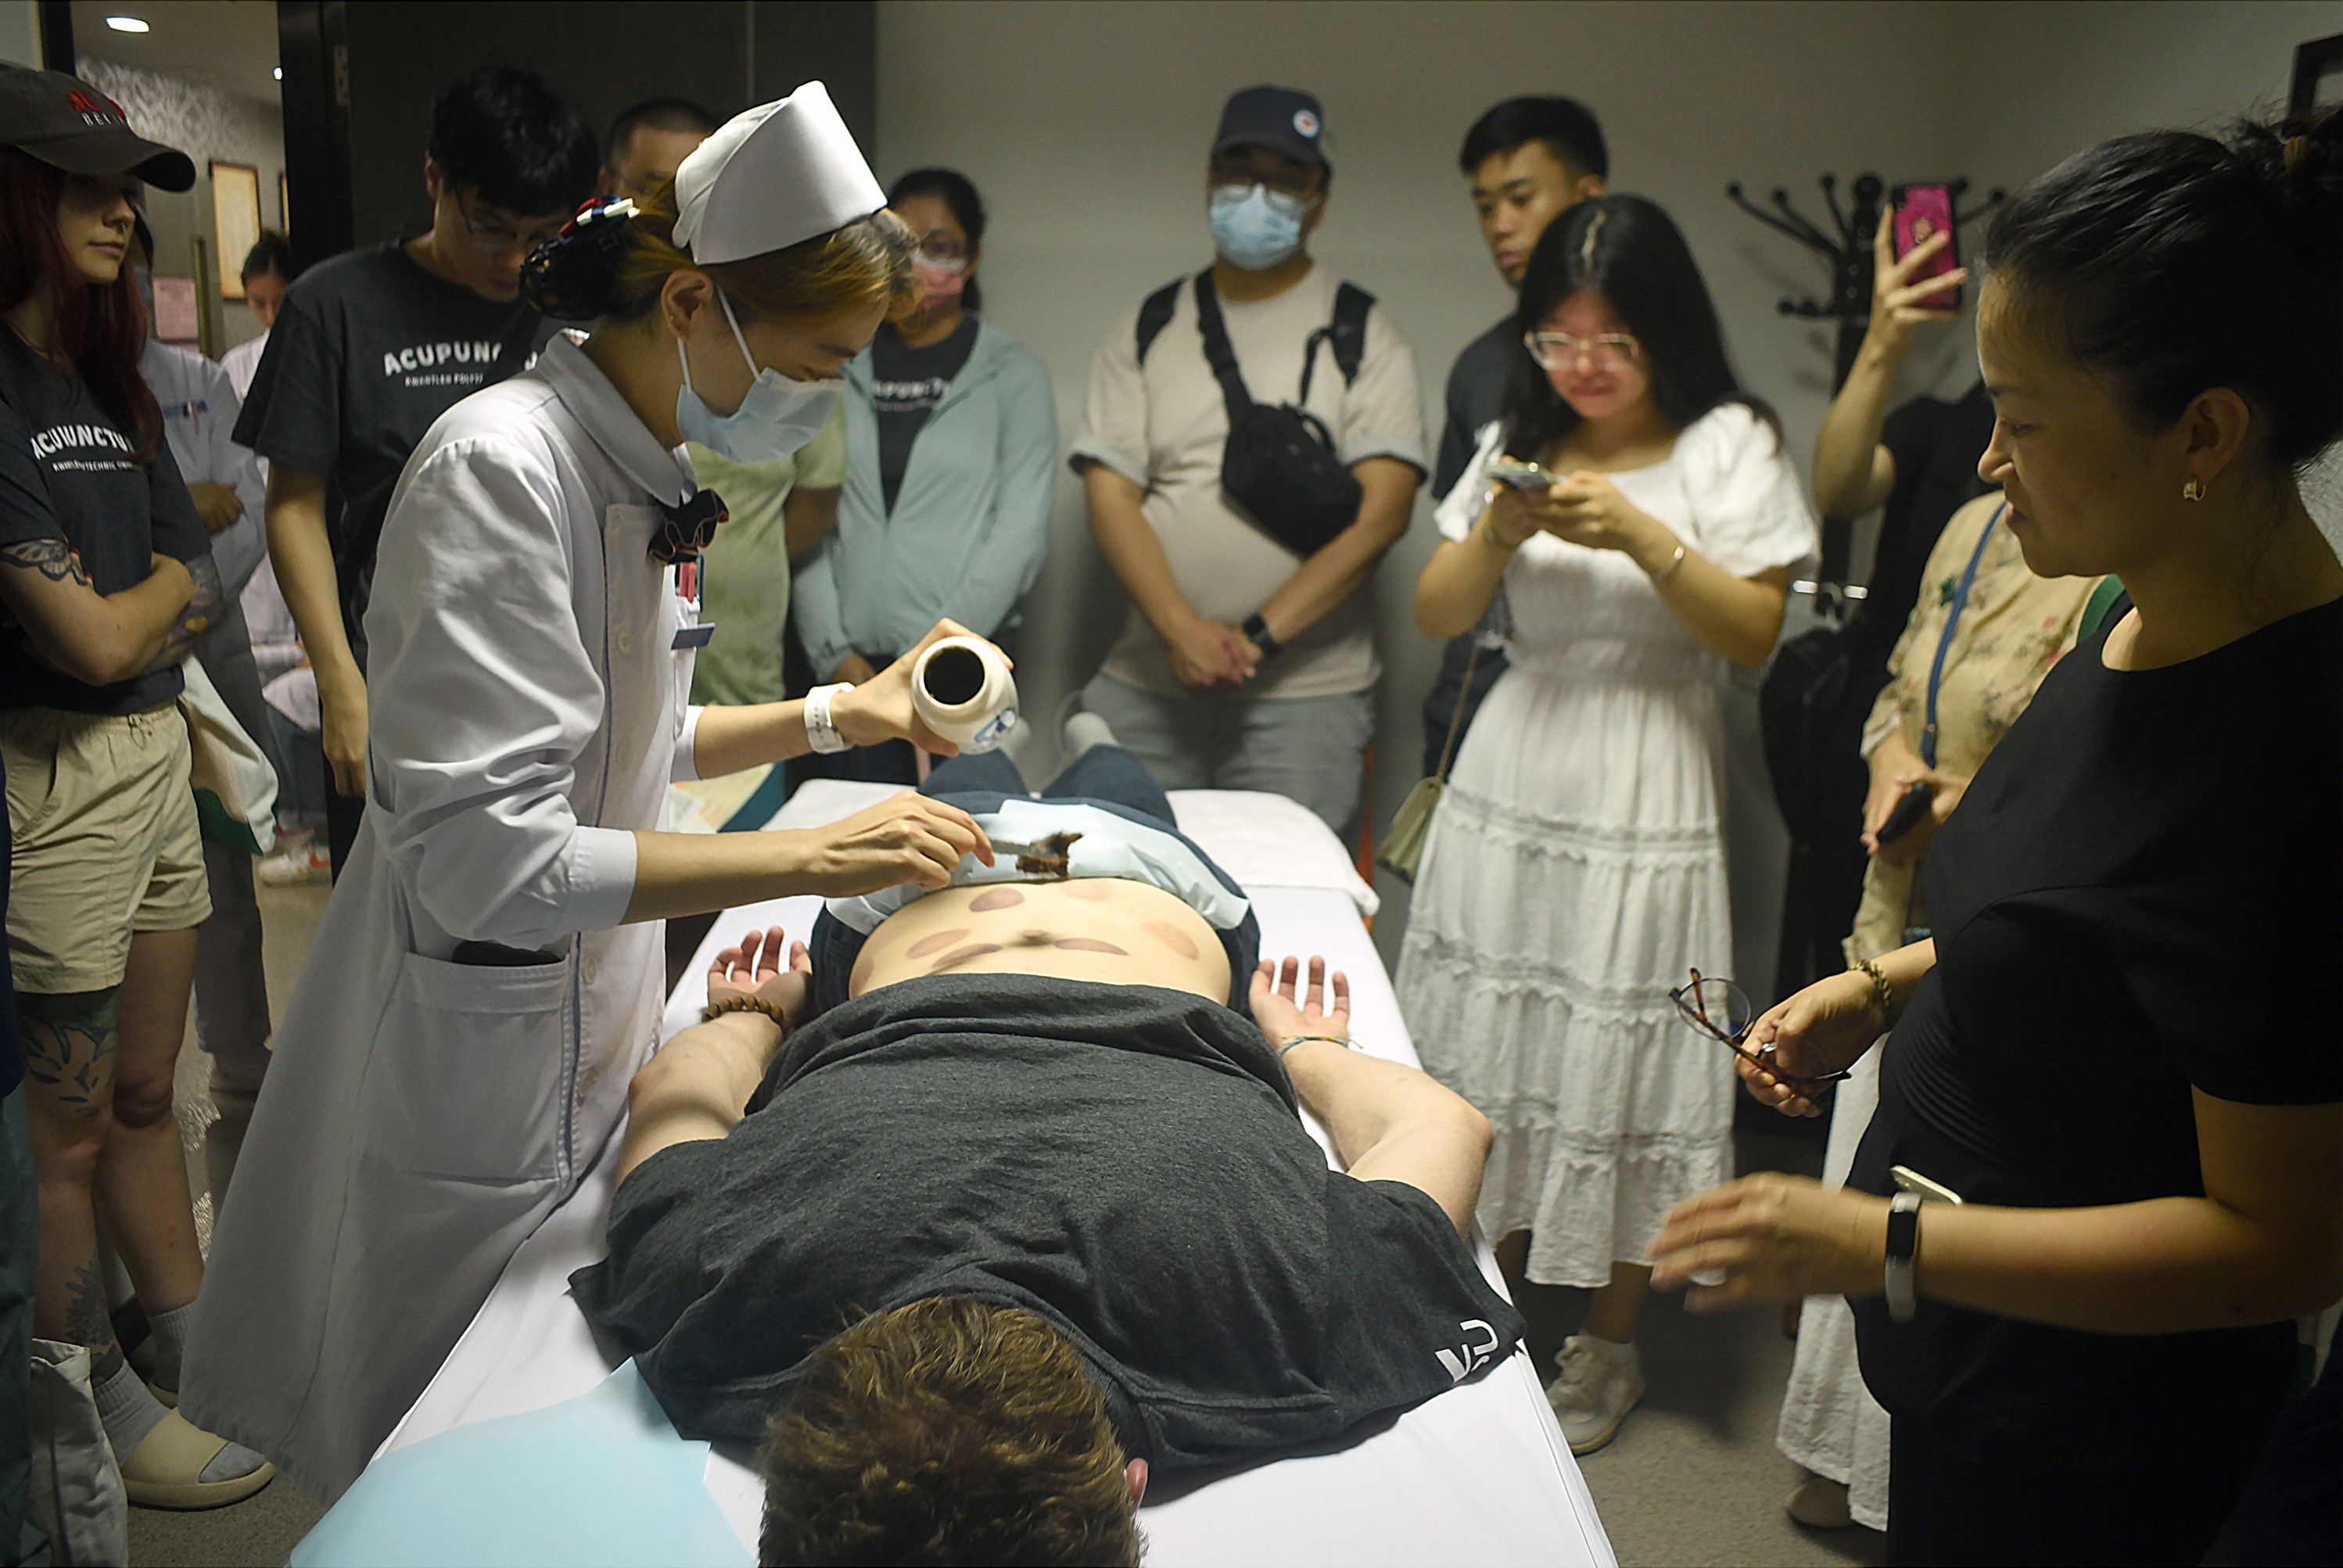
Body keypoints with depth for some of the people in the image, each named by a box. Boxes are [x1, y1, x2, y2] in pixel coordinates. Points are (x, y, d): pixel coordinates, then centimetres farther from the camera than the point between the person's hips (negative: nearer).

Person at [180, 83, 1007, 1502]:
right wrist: (813, 859, -27)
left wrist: (838, 716, 5)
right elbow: (487, 859, -29)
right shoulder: (499, 471, -24)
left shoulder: (644, 471, 4)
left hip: (600, 1012, 8)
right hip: (482, 1052, -8)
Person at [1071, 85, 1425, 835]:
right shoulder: (1145, 332, 12)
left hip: (1304, 693, -2)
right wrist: (1181, 629, -14)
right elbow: (1110, 495, 3)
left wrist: (1259, 635, -14)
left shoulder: (1363, 335, 4)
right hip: (1145, 688, 2)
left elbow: (1382, 511, -6)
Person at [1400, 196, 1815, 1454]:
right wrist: (1497, 531, -10)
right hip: (1509, 782, 4)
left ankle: (1607, 1341, 21)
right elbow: (1436, 617, 8)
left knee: (1616, 1061, 2)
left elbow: (1756, 633, -10)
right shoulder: (1518, 441, 9)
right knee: (1487, 1042, 10)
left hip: (1642, 798, -4)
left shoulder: (1728, 444, -3)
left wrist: (1641, 535, -21)